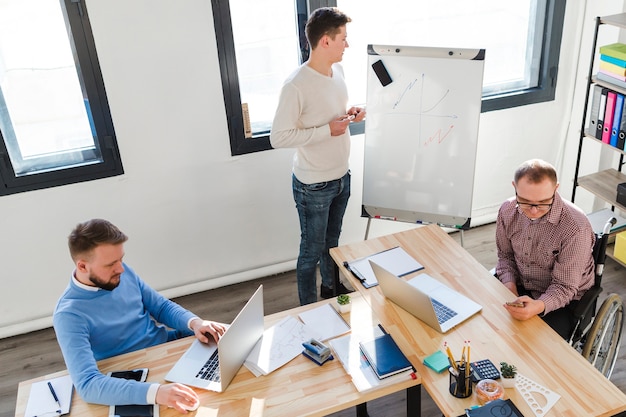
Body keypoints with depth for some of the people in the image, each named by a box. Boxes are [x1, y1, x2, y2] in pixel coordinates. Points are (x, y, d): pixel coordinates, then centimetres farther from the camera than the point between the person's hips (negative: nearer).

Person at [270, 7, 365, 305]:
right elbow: (279, 137, -24)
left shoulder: (337, 70, 2)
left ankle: (331, 290, 48)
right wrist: (328, 130, -23)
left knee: (331, 241, 26)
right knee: (312, 251, 9)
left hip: (341, 177, 7)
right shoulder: (296, 86, -24)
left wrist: (348, 115, -3)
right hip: (313, 186, -7)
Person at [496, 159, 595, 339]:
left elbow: (564, 287, -21)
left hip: (563, 299, -4)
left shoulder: (575, 227, -27)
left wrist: (538, 306, -41)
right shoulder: (507, 211, -11)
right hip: (520, 288, 5)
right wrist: (510, 286, -12)